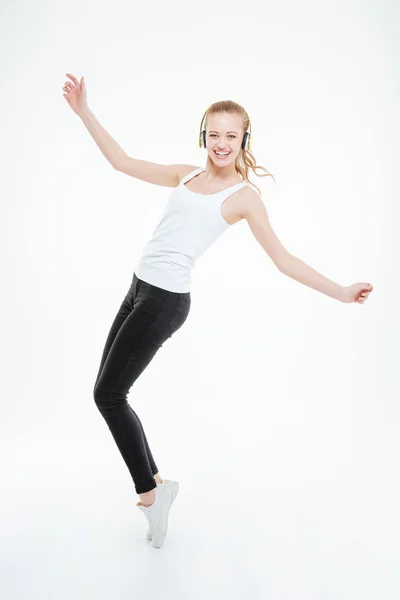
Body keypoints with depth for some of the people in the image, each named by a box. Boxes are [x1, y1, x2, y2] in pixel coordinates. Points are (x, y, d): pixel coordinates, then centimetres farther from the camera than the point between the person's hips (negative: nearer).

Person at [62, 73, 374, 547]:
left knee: (108, 393, -5)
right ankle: (154, 482, 25)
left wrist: (340, 292, -6)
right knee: (110, 392, 10)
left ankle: (148, 492, 12)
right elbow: (122, 162, 16)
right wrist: (83, 111, 14)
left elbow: (284, 260, -2)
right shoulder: (187, 175, 13)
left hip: (164, 300, -7)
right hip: (139, 290, 7)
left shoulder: (243, 196, -3)